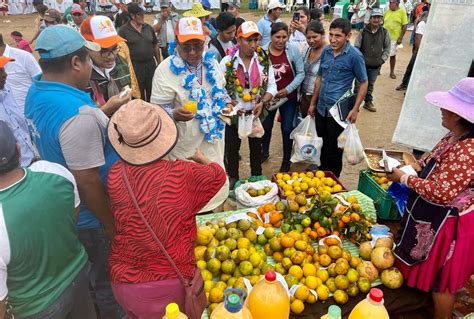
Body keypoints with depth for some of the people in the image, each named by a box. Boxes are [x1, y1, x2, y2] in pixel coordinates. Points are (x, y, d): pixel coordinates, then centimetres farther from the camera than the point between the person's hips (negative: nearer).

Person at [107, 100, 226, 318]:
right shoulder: (183, 174, -20)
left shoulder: (115, 175, -13)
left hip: (123, 280, 2)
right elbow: (218, 174, 2)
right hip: (171, 282, -2)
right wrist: (199, 157, 23)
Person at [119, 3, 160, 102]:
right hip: (134, 65, -3)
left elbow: (155, 45, 13)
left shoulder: (149, 27, 6)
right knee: (138, 94, 7)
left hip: (150, 63, 4)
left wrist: (159, 63, 11)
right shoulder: (123, 30, -6)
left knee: (152, 92, 12)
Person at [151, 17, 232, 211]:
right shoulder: (166, 69, -16)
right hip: (185, 146, -6)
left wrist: (227, 103, -3)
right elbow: (158, 107, -17)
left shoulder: (211, 63, 2)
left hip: (212, 139, 6)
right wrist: (174, 114, -38)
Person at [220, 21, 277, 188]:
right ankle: (233, 178, 36)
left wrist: (262, 103, -18)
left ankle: (257, 178, 38)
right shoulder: (227, 61, -11)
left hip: (256, 112, 2)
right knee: (232, 147, 13)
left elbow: (272, 86, -3)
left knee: (256, 146, 17)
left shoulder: (264, 61, -6)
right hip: (234, 113, -1)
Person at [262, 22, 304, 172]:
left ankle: (286, 161, 28)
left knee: (287, 129, 9)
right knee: (265, 126, 18)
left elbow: (301, 73, -7)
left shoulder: (293, 50, -12)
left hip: (289, 97, -1)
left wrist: (288, 89, -16)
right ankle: (264, 152, 44)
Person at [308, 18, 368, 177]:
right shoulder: (326, 51, 2)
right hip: (321, 108, 5)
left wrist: (355, 109, -12)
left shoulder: (354, 55, -13)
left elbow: (363, 83, -6)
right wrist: (313, 103, 13)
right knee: (322, 146, 19)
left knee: (333, 151, 8)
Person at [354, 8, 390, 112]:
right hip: (362, 64, -2)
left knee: (371, 85, 14)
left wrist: (382, 59, 0)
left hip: (376, 65, 2)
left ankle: (368, 102, 30)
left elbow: (387, 48, 9)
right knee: (359, 84, 2)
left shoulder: (385, 33, -1)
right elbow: (356, 47, -2)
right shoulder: (363, 31, -7)